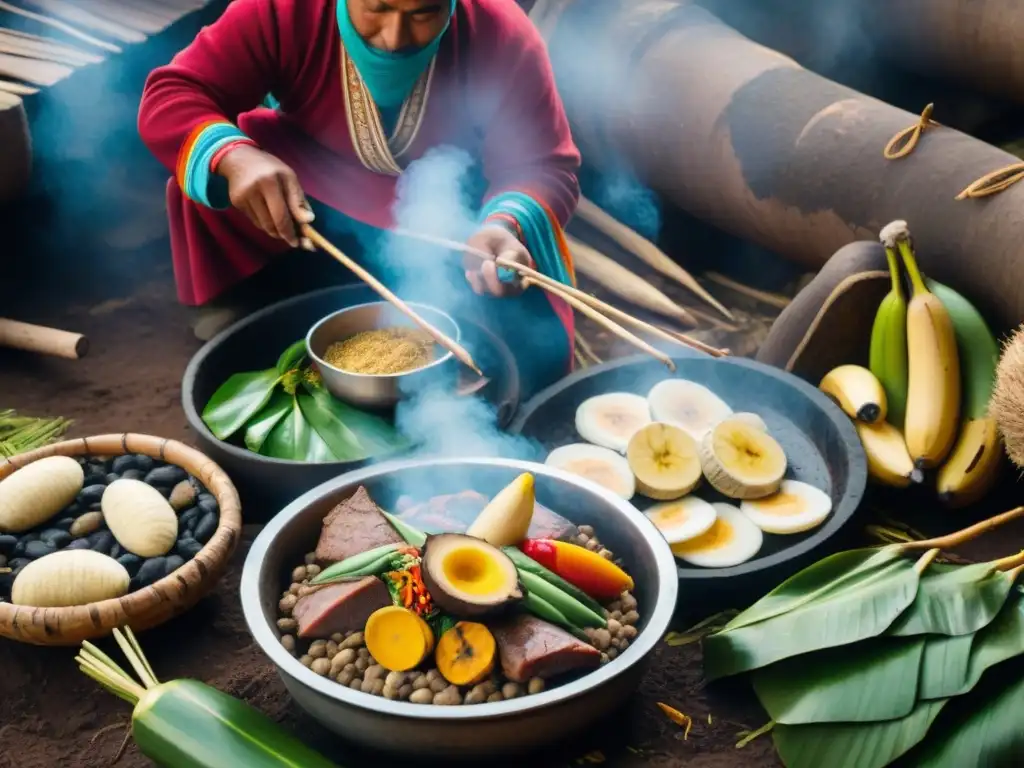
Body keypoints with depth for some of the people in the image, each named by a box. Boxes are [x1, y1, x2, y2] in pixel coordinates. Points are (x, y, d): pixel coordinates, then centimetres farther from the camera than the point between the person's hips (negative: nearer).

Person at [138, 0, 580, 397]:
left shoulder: (502, 36, -23)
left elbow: (546, 168, -21)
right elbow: (170, 97, -23)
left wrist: (505, 227, -44)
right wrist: (232, 158, -45)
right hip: (311, 198, 2)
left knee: (535, 353, -23)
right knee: (209, 174, -25)